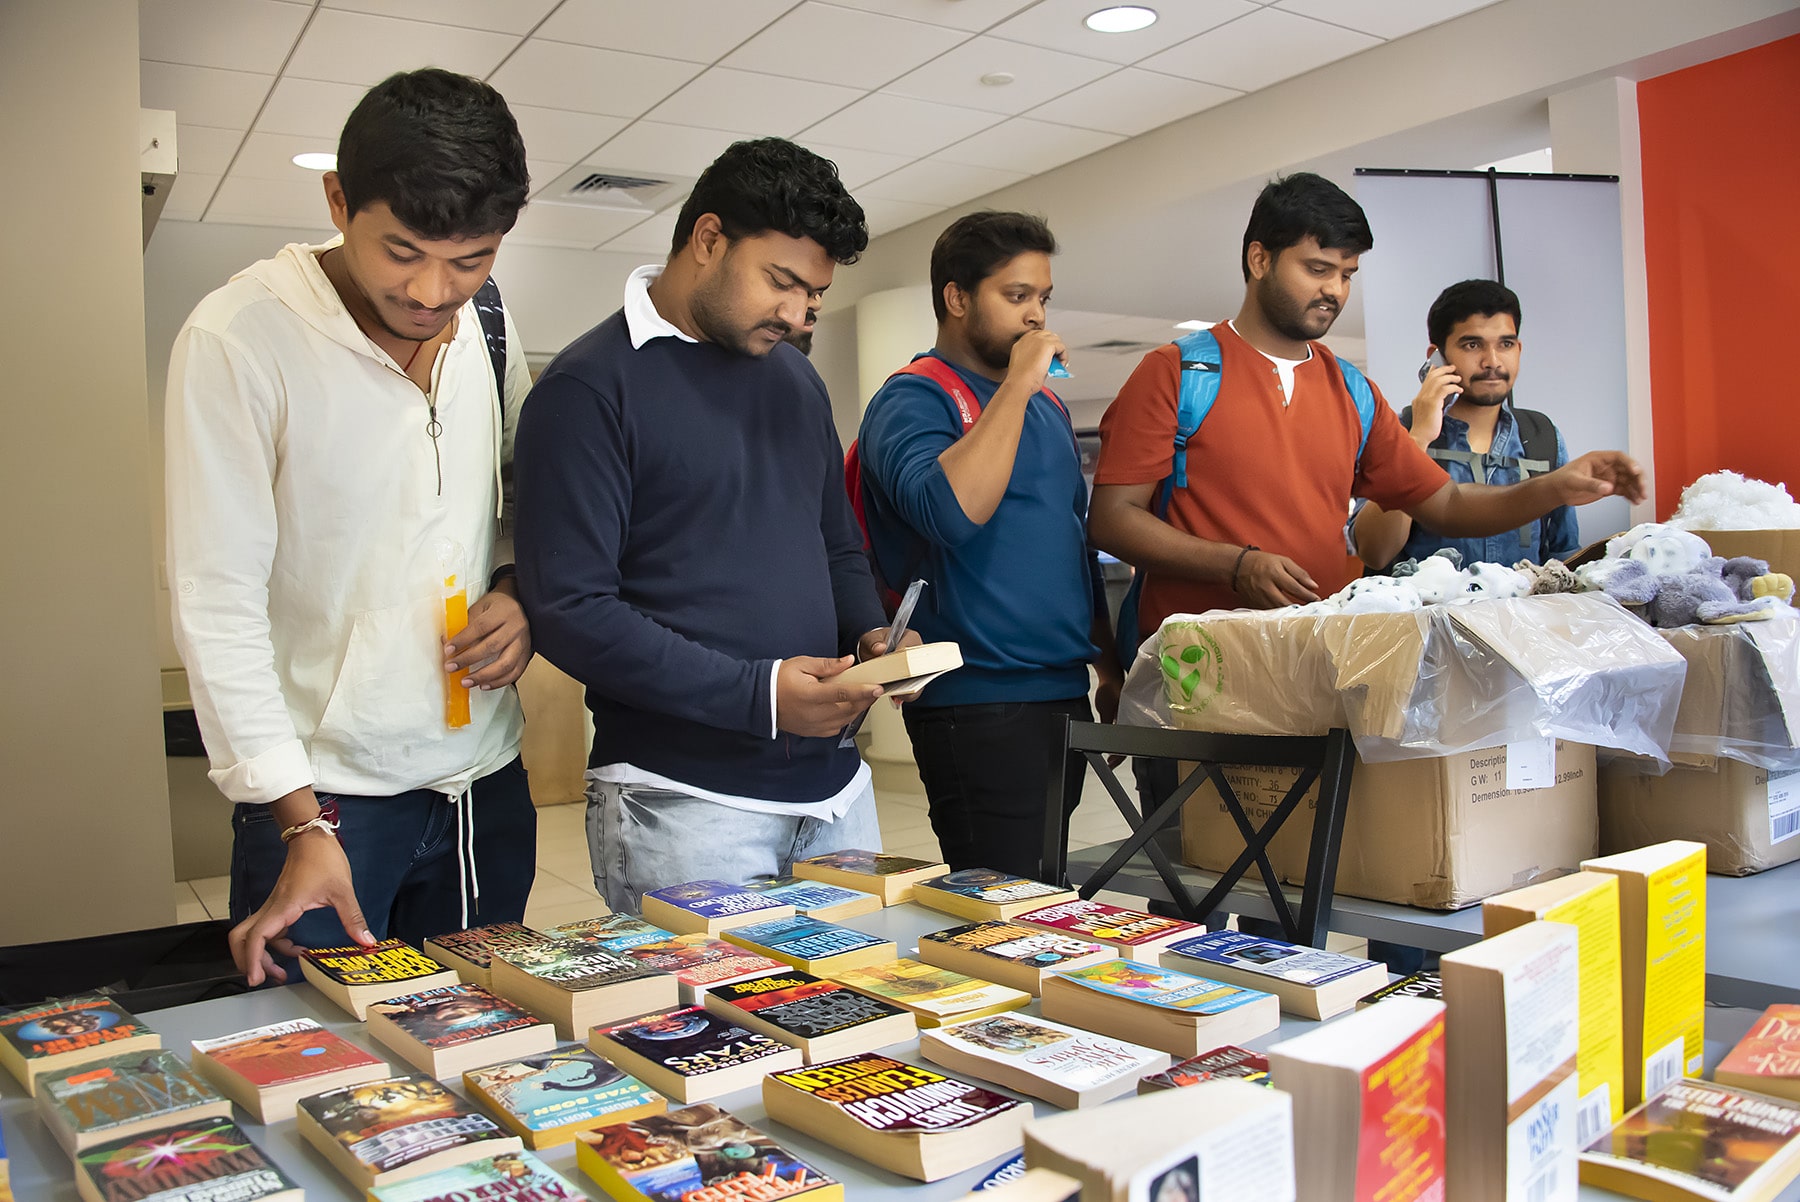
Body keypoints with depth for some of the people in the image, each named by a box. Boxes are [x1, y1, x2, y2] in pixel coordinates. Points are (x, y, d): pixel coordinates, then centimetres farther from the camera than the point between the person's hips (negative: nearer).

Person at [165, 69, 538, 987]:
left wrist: (520, 592, -5)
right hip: (323, 785, -5)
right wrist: (301, 824, -18)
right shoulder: (236, 340, -14)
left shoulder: (485, 321, 2)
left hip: (485, 774, 5)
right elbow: (216, 604, -14)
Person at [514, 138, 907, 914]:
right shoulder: (590, 387, -9)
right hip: (685, 800, -6)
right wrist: (757, 694, -20)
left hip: (833, 784, 7)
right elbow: (570, 612, -15)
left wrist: (869, 632, 1)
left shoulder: (795, 377, 14)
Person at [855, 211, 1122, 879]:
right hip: (978, 703, -8)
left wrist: (1110, 667, 20)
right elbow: (949, 510, -27)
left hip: (1066, 694, 8)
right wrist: (1016, 385, -19)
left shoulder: (1047, 405, 18)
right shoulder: (913, 399, -7)